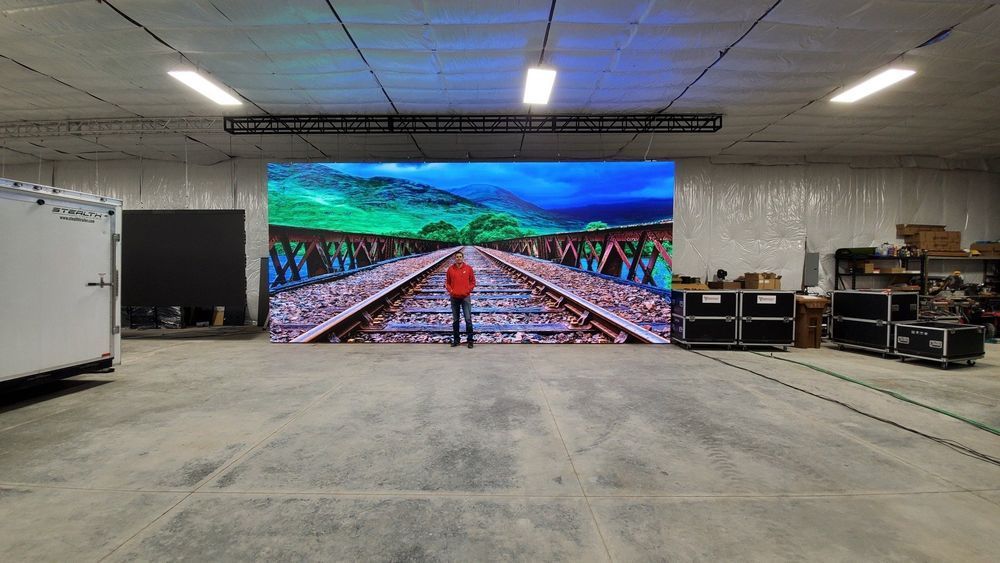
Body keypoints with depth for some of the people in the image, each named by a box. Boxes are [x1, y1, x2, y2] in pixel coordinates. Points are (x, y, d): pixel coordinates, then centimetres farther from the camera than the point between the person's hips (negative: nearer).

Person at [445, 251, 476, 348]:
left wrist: (468, 290, -7)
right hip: (454, 298, 2)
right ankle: (456, 339, 19)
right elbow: (447, 282, 9)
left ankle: (470, 340, 3)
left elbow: (473, 281, 4)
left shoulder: (468, 268, 1)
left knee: (468, 319, -5)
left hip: (465, 297, -2)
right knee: (455, 320, 10)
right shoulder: (450, 269, 4)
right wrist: (450, 291, -6)